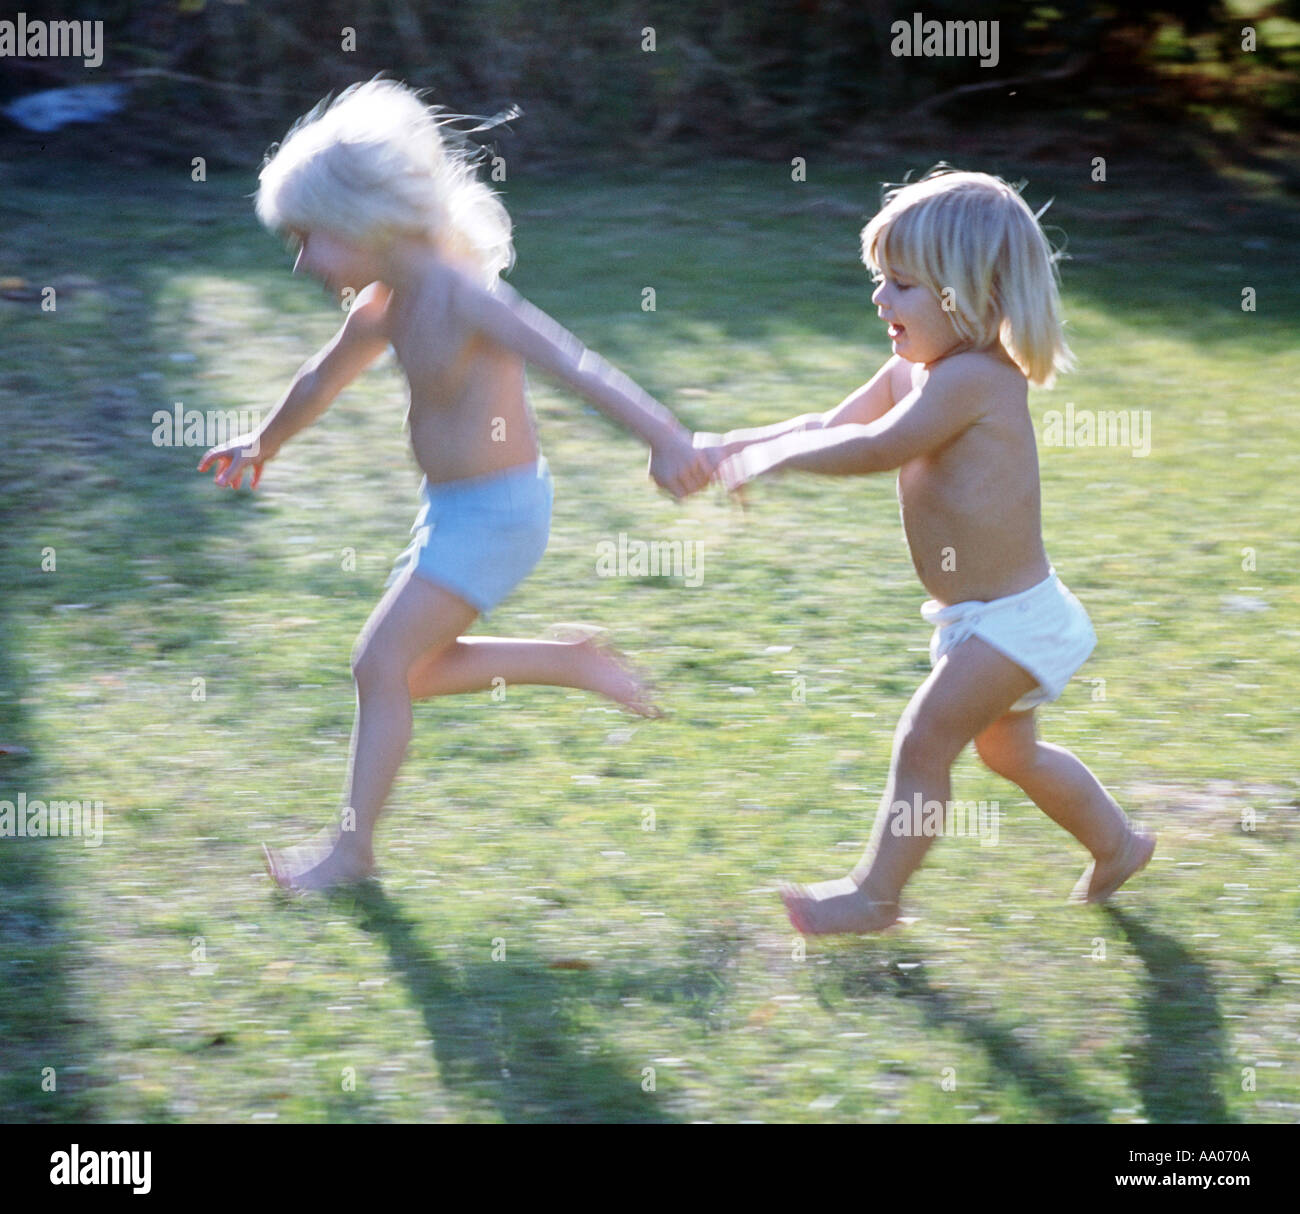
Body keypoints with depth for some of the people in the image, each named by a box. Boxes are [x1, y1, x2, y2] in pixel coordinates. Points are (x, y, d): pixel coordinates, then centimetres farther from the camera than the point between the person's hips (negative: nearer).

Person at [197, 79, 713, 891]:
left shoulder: (459, 297, -25)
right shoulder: (385, 304, 2)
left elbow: (571, 362, -37)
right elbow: (326, 380, 23)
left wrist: (665, 438, -49)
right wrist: (267, 444, 40)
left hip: (497, 512, -9)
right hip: (452, 507, 9)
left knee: (382, 664, -7)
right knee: (413, 669, 14)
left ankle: (353, 847, 4)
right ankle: (574, 661, 25)